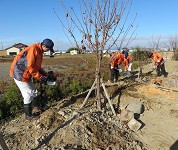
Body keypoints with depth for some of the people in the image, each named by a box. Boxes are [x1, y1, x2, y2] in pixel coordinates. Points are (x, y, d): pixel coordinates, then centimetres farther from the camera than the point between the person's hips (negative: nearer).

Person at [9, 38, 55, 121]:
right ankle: (29, 116, 14)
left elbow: (36, 66, 15)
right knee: (28, 94, -2)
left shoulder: (39, 51, 8)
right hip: (20, 74, -9)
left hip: (26, 75, 9)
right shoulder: (33, 49, -22)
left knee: (33, 92, 13)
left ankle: (27, 109, 28)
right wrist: (40, 77, -18)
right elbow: (30, 66, -25)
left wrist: (45, 74, 6)